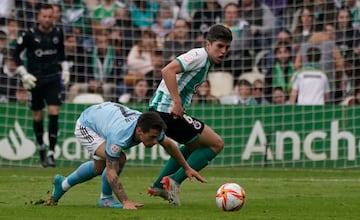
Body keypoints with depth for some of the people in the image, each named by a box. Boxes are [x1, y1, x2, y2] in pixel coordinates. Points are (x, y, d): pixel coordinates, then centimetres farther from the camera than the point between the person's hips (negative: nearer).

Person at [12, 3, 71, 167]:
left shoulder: (58, 33, 1)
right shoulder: (30, 35, -8)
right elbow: (16, 53, 0)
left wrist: (65, 69, 11)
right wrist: (24, 74, -7)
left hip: (53, 78, 1)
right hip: (35, 80, -1)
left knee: (54, 113, -12)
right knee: (37, 116, 7)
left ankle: (51, 152, -13)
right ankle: (41, 148, 26)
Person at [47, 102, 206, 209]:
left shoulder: (150, 128, -25)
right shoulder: (120, 136, -45)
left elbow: (169, 144, -2)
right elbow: (111, 173, -42)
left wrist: (187, 168, 2)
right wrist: (126, 202, -49)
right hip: (85, 126, -7)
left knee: (99, 168, 23)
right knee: (119, 159, -26)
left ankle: (63, 184, 45)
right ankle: (105, 199, -3)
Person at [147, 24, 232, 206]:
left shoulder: (204, 61, 18)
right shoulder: (199, 55, -12)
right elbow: (168, 71, -25)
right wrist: (177, 102, -27)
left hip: (159, 109, 10)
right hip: (167, 111, -10)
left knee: (196, 145, 31)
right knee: (216, 144, -3)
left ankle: (158, 185, 28)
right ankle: (175, 181, -5)